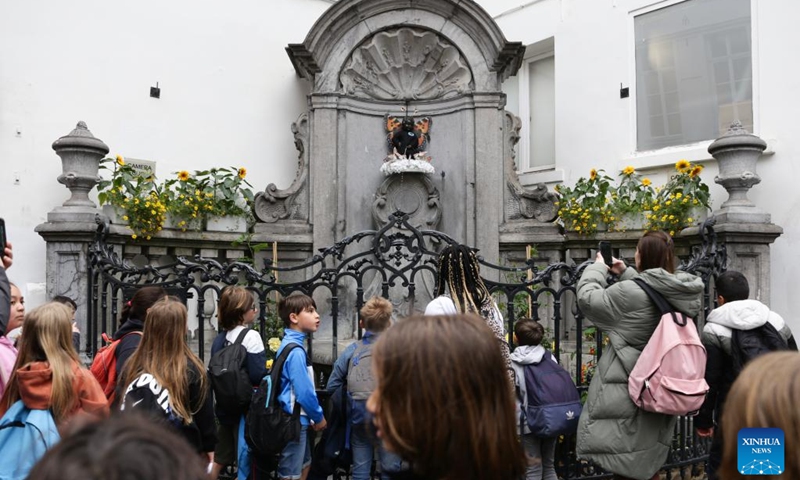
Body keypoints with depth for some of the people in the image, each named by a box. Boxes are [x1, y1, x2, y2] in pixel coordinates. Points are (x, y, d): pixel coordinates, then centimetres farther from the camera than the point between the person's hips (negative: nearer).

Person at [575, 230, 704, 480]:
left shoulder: (630, 293, -22)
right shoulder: (679, 293, 0)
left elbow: (587, 297, -11)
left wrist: (599, 266, 5)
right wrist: (625, 273, 18)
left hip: (628, 390, -7)